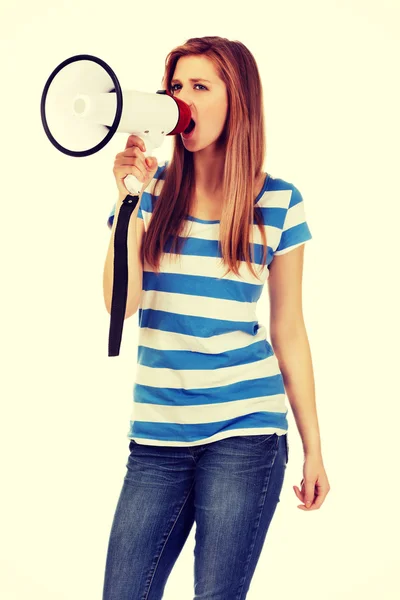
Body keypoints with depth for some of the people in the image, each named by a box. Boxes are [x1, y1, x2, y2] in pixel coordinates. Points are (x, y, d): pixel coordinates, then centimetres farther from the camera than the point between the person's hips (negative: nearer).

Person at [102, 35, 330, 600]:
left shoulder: (277, 201, 1)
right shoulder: (151, 189, 4)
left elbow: (289, 331, 5)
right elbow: (121, 304, -5)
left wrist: (314, 448, 6)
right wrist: (128, 196, -12)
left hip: (245, 432, -2)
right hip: (157, 434, 2)